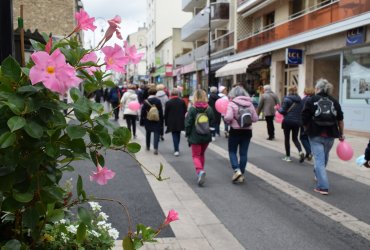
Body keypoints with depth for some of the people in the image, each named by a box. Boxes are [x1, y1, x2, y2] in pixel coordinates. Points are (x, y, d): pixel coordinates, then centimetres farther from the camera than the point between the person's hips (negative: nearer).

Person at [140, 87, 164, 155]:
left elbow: (142, 112, -4)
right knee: (156, 134, -1)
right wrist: (161, 122, 4)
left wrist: (141, 121, 3)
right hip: (157, 121, -1)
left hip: (148, 121, 1)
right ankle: (155, 148, -15)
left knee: (148, 133, 19)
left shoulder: (146, 102, -6)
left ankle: (148, 147, 33)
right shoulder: (158, 101, -6)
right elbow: (161, 112, -3)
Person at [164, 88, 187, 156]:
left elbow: (166, 114, -5)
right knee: (178, 135, 17)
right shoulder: (182, 101, -3)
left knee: (174, 135, 2)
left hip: (172, 122, -3)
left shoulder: (168, 102, -9)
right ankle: (176, 148, 28)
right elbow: (185, 111, 3)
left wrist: (166, 122, 5)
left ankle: (176, 150, -7)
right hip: (180, 122, 3)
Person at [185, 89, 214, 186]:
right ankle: (201, 172, 30)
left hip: (195, 137, -4)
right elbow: (212, 123, 3)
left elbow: (188, 124, -11)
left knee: (196, 155, 5)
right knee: (202, 154, 22)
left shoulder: (192, 109, -13)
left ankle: (200, 171, -20)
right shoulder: (209, 109, -2)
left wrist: (187, 134, 3)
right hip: (206, 136, 4)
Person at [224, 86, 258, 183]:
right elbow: (255, 118, 3)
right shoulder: (250, 104, 4)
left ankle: (237, 170, -7)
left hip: (235, 131, -4)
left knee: (232, 151, 11)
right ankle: (241, 175, 14)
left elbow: (228, 117, -21)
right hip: (247, 131, 4)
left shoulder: (232, 103, -10)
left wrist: (227, 120, 0)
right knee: (243, 153, 9)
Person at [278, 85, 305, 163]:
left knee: (287, 138, 9)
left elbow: (283, 111, -13)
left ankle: (288, 156, 13)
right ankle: (300, 151, -10)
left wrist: (278, 109, 7)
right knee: (295, 138, 14)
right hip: (297, 121, 4)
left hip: (288, 121, -4)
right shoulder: (300, 100, 5)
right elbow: (301, 111, 7)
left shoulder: (287, 99, -10)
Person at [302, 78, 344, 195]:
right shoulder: (334, 101, 5)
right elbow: (340, 120, 5)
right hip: (330, 135, 4)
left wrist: (307, 130, 12)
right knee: (324, 158, 22)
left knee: (319, 160, -2)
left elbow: (304, 120, -5)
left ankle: (323, 187, -9)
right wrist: (341, 134, 16)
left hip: (315, 135, -3)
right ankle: (318, 176, 45)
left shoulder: (310, 100, -4)